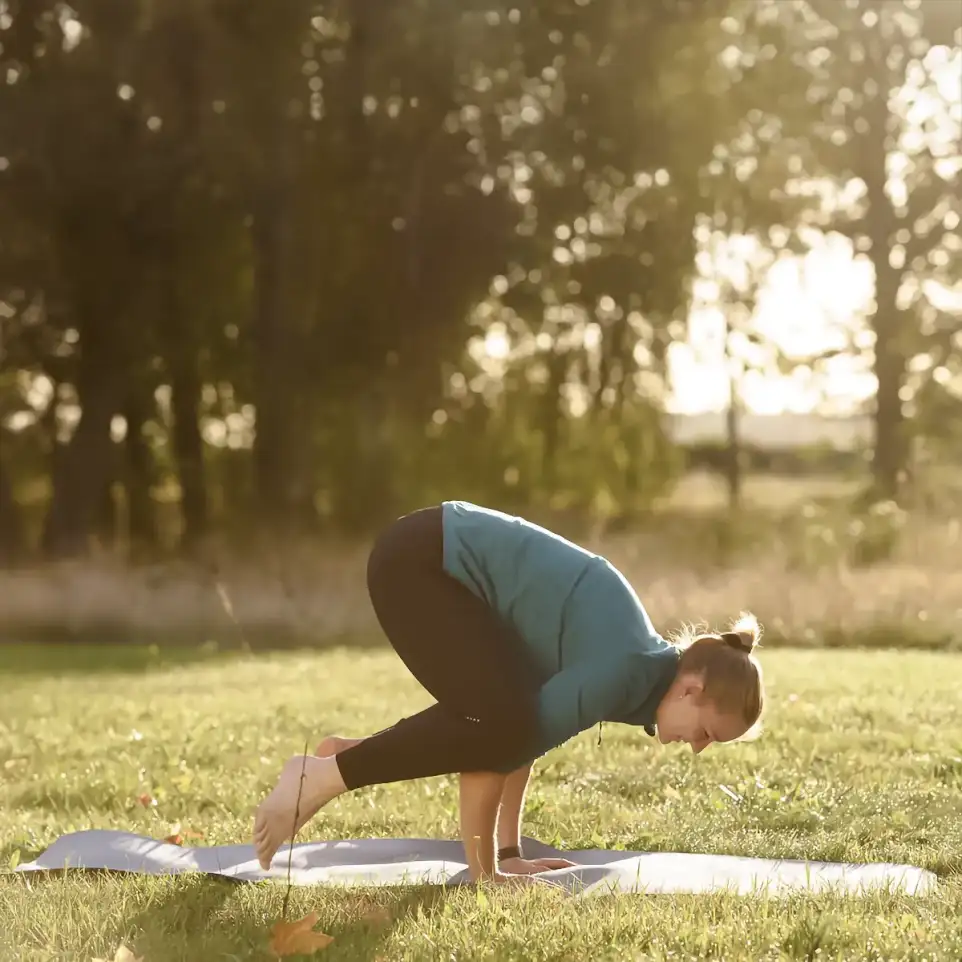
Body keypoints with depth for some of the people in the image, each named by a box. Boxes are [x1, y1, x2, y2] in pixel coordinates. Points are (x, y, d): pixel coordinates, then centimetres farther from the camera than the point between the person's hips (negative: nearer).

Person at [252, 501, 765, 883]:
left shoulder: (645, 662, 8)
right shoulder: (624, 670, -20)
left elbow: (534, 728, 12)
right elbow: (517, 736, -21)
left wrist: (505, 852, 11)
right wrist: (485, 868, -11)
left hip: (444, 557, 10)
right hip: (418, 560, -10)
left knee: (510, 719, 10)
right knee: (501, 723, -19)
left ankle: (349, 754, 16)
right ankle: (322, 775, -10)